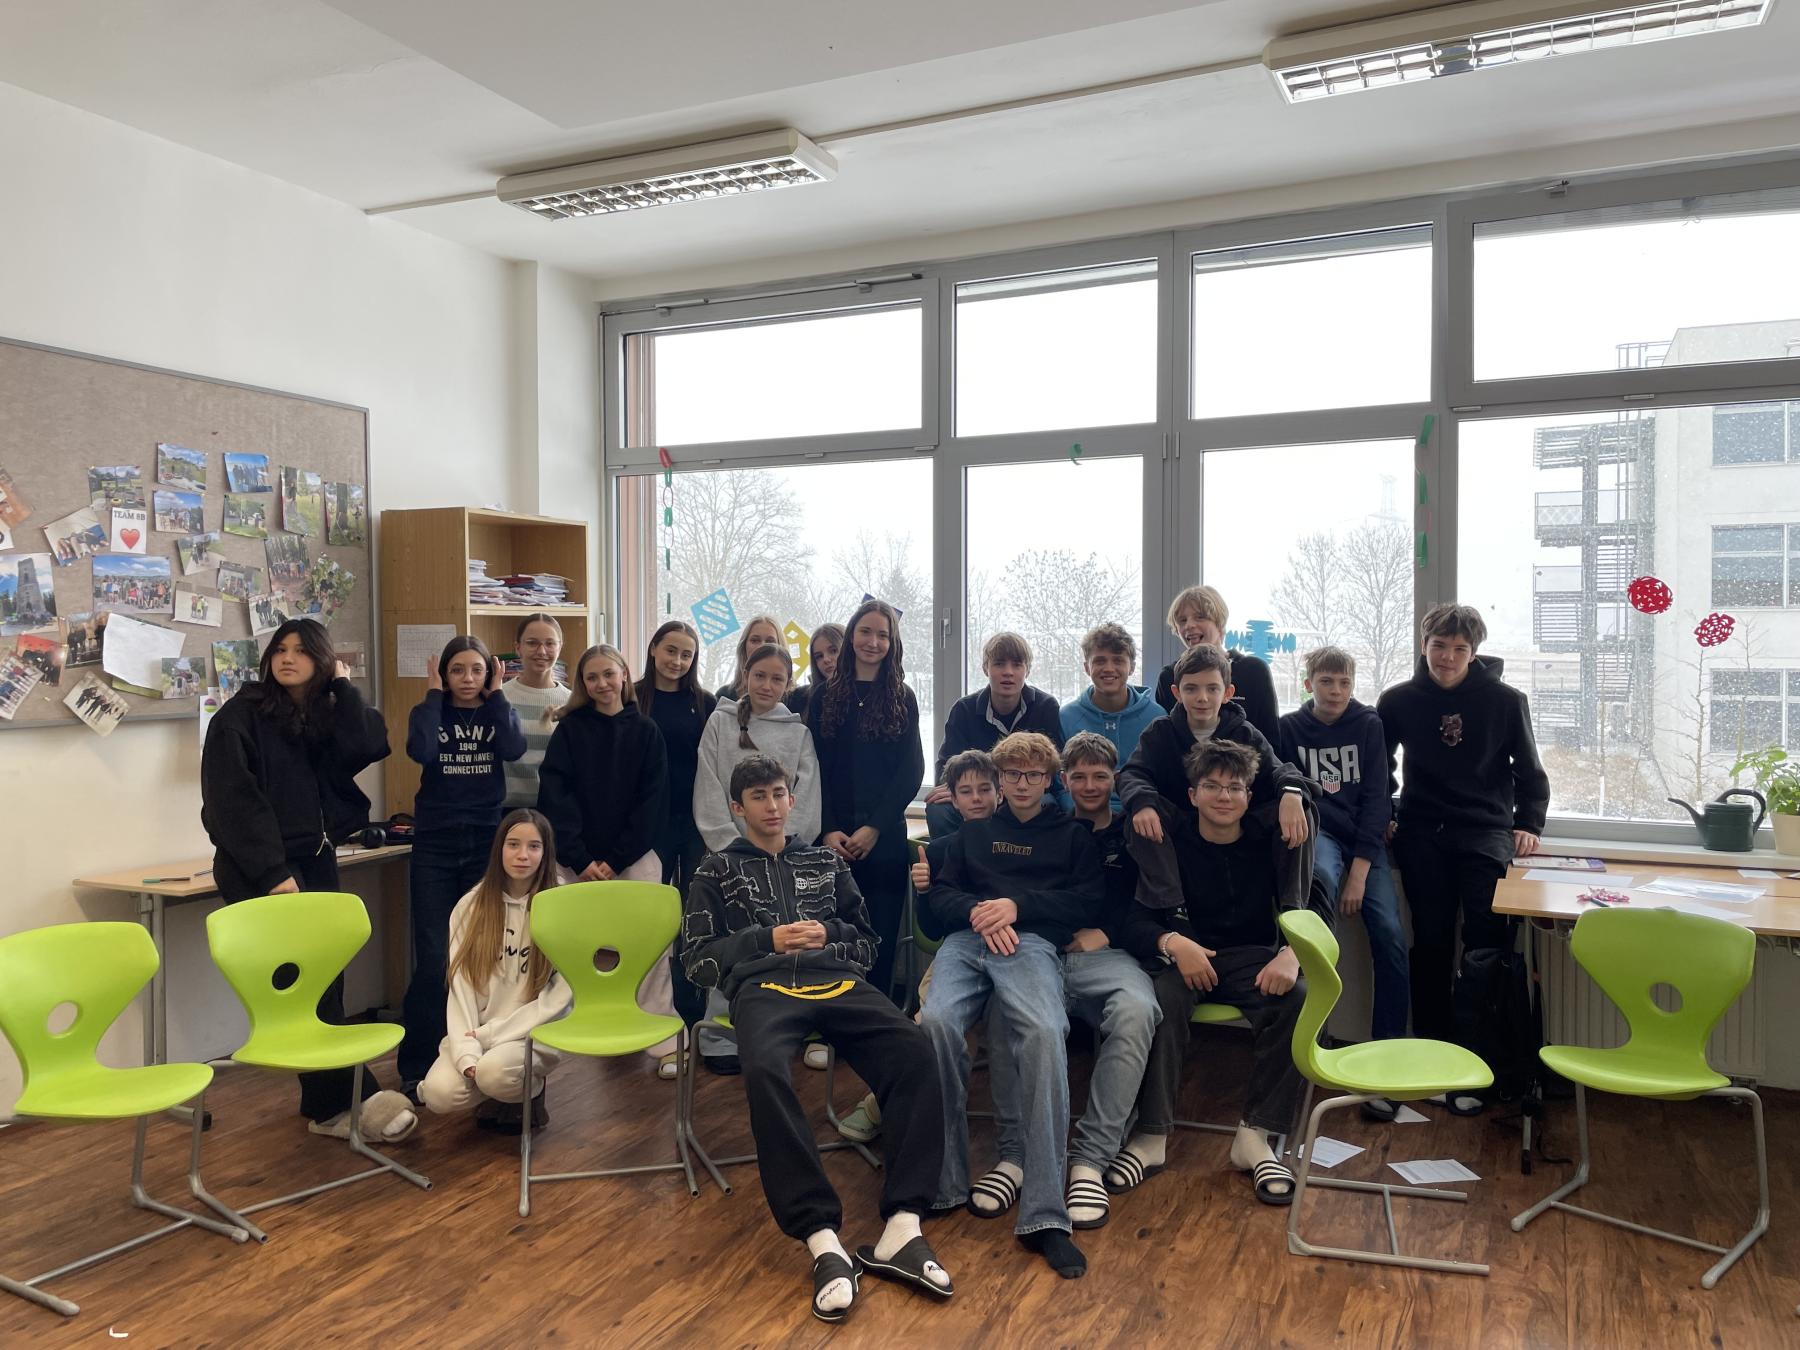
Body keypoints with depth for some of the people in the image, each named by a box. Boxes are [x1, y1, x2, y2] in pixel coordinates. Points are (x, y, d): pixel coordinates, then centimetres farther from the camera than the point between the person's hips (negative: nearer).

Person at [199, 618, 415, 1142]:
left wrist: (343, 685, -3)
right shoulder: (240, 715, -5)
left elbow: (369, 747, -9)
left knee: (325, 980, 5)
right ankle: (356, 1095, -4)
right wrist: (274, 873, -18)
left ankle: (327, 1105, 13)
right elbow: (235, 801, -13)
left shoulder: (327, 716, 11)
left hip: (317, 862, 6)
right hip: (261, 868, -6)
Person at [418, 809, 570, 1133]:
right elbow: (460, 985, -3)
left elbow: (561, 997, -9)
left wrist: (489, 1034, -12)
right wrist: (467, 1053, -17)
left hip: (535, 1032, -3)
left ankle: (530, 1093, 3)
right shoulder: (471, 906, 2)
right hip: (476, 1031, 3)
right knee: (439, 1094, -23)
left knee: (495, 1071, -33)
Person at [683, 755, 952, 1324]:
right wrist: (767, 939, 0)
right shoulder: (717, 871, 21)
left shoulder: (827, 861, 27)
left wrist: (829, 933, 4)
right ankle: (823, 1240, -40)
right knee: (765, 1069, -39)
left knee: (913, 1049, -31)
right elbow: (698, 959, 13)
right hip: (763, 986, -2)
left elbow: (867, 942, 27)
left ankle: (902, 1228, -34)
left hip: (837, 980, 2)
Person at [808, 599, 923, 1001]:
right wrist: (828, 830, -7)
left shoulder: (901, 699, 8)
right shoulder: (825, 696, 9)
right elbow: (814, 769, 4)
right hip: (833, 838, 0)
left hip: (884, 838, 0)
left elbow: (911, 770, 1)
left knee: (880, 939, 0)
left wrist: (875, 827, -8)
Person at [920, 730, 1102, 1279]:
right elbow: (939, 891, 20)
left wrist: (1018, 905, -4)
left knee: (1044, 1033, -36)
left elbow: (1089, 901, 10)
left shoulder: (1072, 836, 24)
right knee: (936, 1022, -33)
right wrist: (977, 911, -3)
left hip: (1032, 941, -2)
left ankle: (1043, 1213, -35)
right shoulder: (973, 831, 30)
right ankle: (944, 1182, -21)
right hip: (966, 939, 2)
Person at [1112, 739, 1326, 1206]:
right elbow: (1135, 920, -7)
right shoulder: (1168, 840, -4)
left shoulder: (1271, 844, 1)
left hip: (1250, 959, 2)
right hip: (1184, 956, -2)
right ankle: (1150, 1137, -24)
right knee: (1163, 997, -35)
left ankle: (1255, 1136, -19)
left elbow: (1312, 913, -2)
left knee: (1295, 998, -30)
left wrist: (1290, 954, -24)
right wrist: (1173, 943, -29)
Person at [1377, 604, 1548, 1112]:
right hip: (1421, 834, 1)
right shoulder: (1398, 701, 6)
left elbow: (1529, 771, 11)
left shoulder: (1505, 700, 3)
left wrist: (1528, 825, -1)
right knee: (1431, 944, -3)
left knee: (1486, 940, -16)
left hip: (1487, 831, -1)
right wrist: (1384, 815, 8)